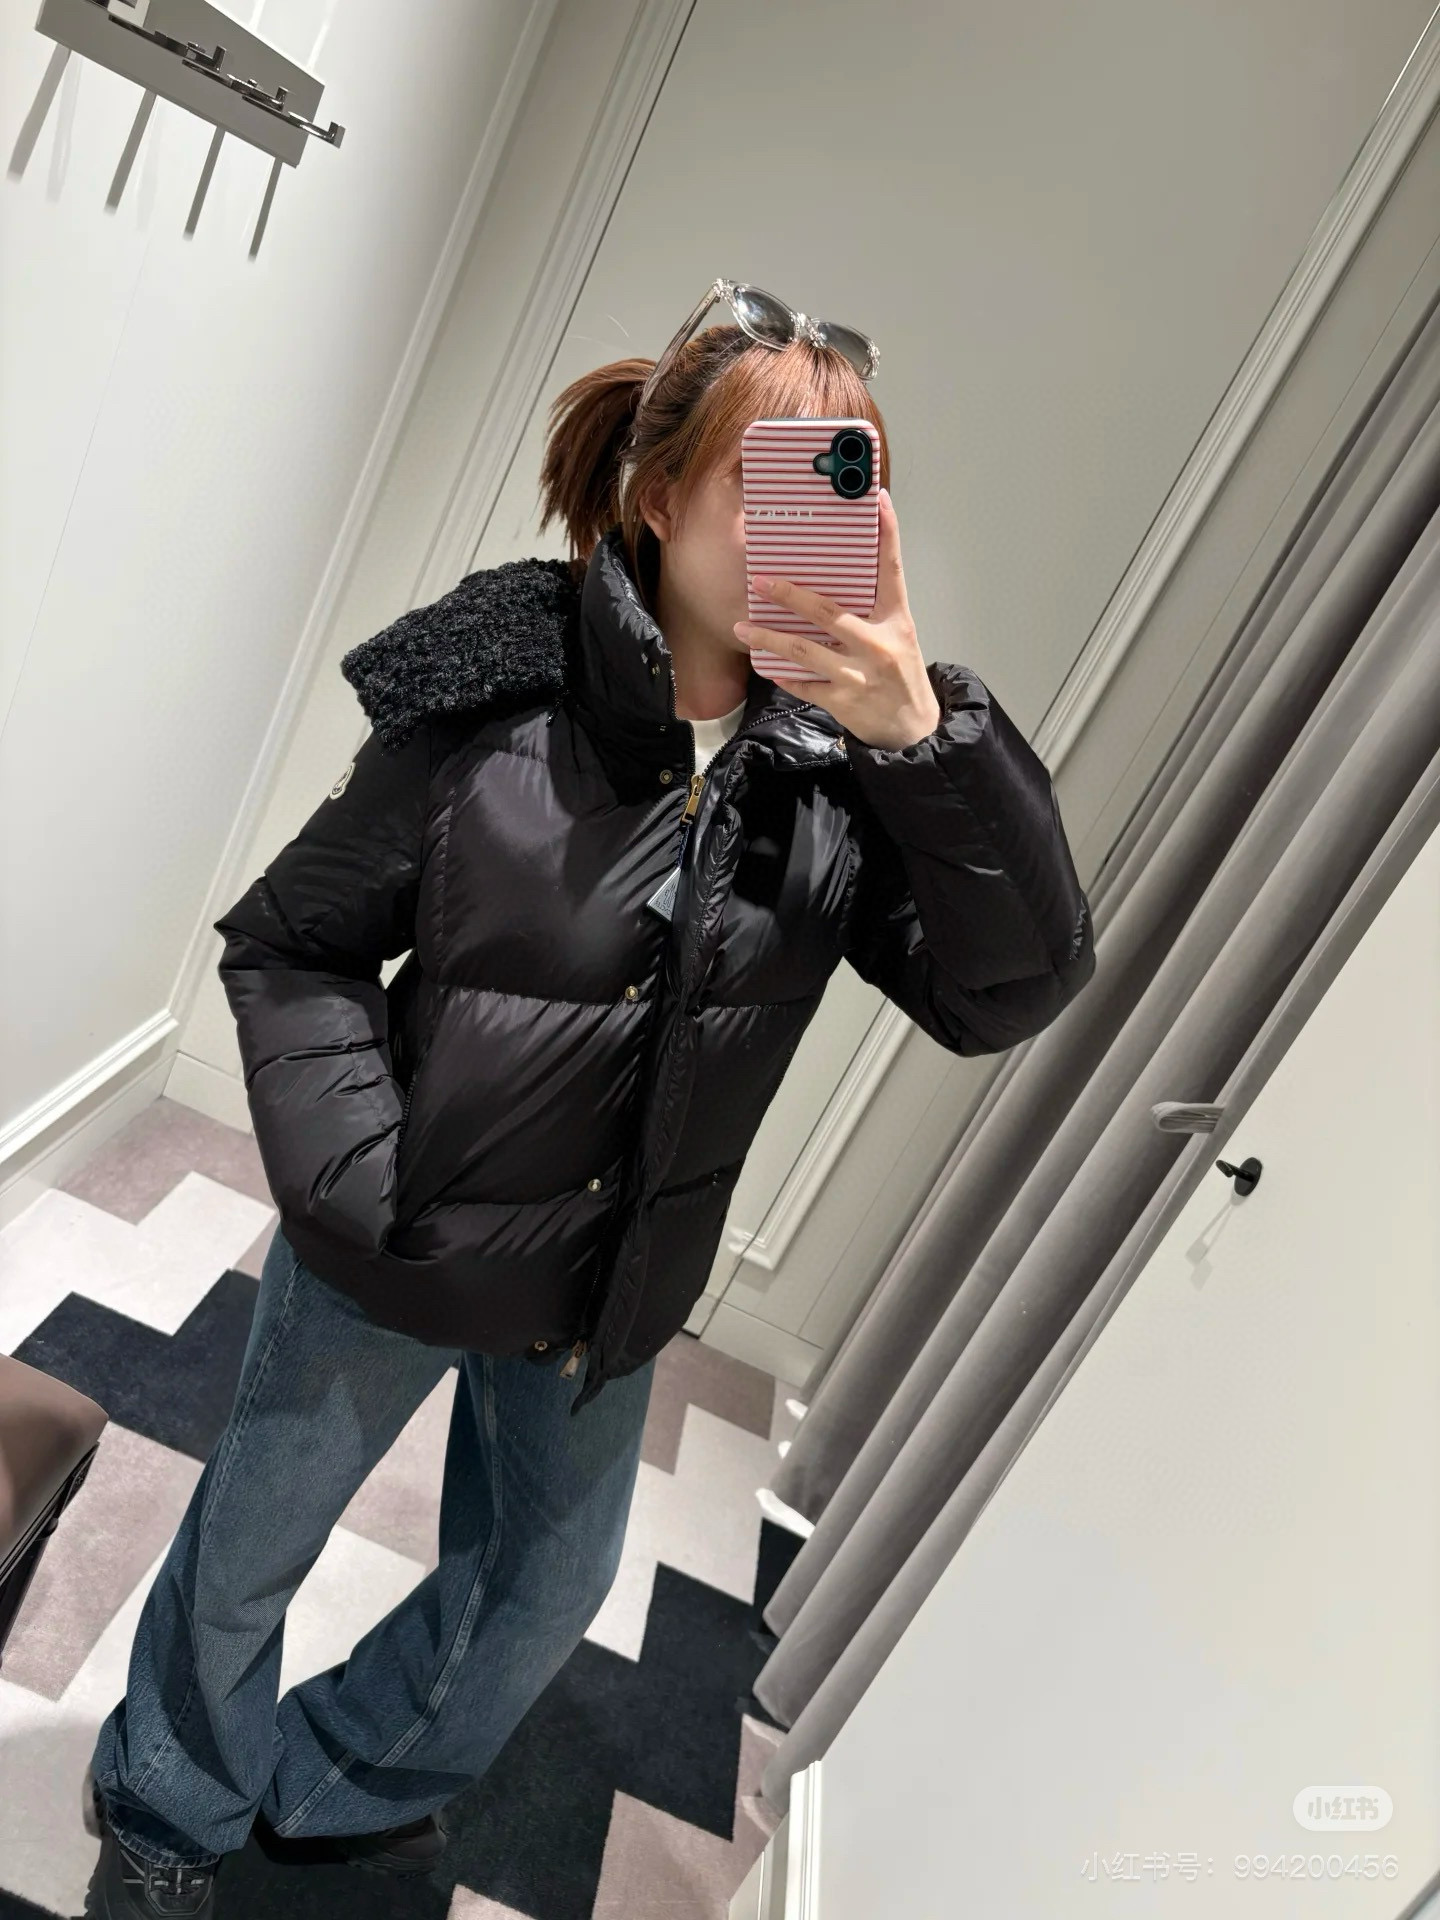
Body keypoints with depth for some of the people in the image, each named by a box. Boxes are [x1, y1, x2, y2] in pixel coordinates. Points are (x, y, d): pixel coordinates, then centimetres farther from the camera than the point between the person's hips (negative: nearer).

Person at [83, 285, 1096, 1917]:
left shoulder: (840, 765, -11)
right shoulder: (492, 700, -20)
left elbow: (1012, 991, -19)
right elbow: (287, 944, -11)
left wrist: (929, 736, -32)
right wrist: (361, 1185, -21)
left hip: (609, 1292, 4)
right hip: (396, 1257, -3)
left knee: (547, 1586, 25)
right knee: (252, 1550, 21)